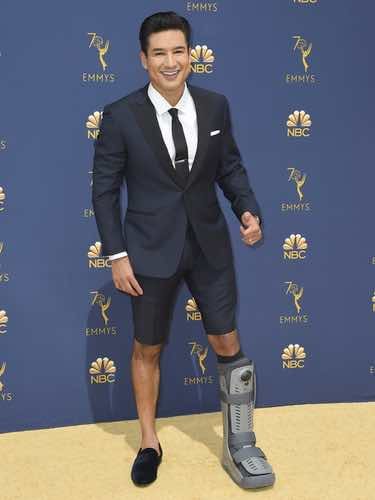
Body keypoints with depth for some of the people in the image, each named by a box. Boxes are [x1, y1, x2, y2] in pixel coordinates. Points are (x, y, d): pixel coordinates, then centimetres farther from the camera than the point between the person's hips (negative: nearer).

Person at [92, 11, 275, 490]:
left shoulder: (215, 106, -1)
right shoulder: (120, 115, -10)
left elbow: (231, 167, 9)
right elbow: (105, 190, -6)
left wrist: (248, 209, -9)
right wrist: (117, 255, -10)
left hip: (210, 245, 2)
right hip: (151, 250, -2)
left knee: (228, 345, 8)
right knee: (147, 349, 13)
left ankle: (239, 445, 26)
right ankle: (149, 443, 34)